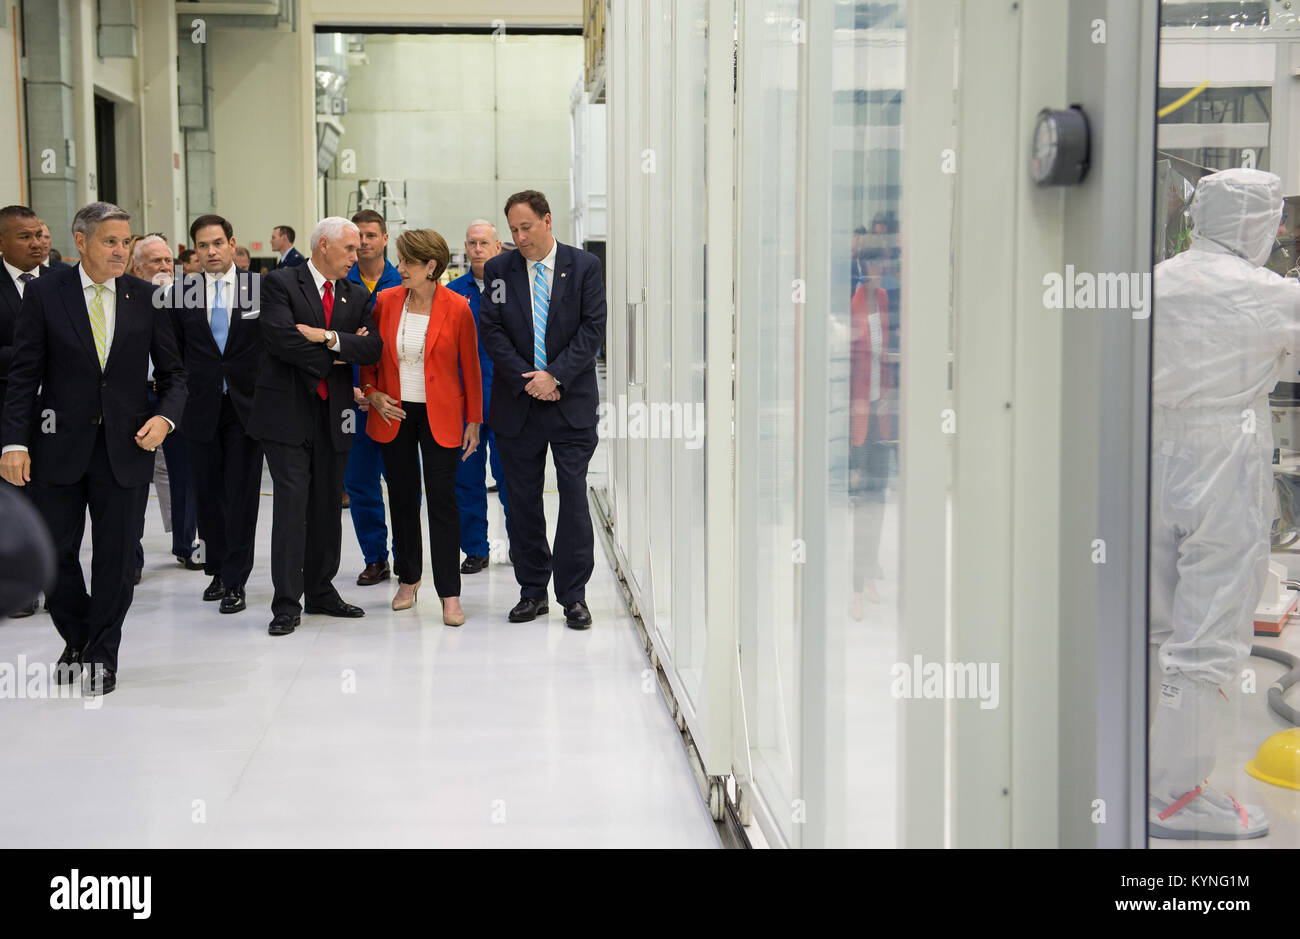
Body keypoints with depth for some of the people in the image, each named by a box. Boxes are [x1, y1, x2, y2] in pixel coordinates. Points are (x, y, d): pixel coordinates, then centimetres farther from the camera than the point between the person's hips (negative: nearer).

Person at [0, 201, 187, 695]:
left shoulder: (146, 297, 2)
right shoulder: (45, 294, -1)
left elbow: (173, 371, 8)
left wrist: (165, 417, -11)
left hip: (125, 448, 1)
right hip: (59, 446, 0)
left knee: (116, 557, 5)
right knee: (54, 552, 6)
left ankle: (102, 656, 20)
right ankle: (77, 639, 30)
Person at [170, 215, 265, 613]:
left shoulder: (261, 288, -1)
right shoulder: (183, 294, 5)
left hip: (246, 407, -2)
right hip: (201, 410, 2)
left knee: (241, 496, -2)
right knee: (208, 494, 9)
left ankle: (235, 581, 3)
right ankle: (217, 570, 23)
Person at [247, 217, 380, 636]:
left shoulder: (356, 295, 13)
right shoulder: (280, 283, -3)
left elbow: (372, 347, 0)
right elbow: (279, 337, -18)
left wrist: (330, 338, -14)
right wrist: (333, 358, -9)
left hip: (333, 413, 5)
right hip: (288, 411, -5)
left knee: (327, 505, 11)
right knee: (291, 503, -8)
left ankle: (321, 591, 22)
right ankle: (287, 603, -4)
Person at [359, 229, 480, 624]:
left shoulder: (457, 307, -7)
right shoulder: (386, 301, 1)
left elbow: (470, 366, 0)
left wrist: (473, 421, 1)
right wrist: (373, 394, -2)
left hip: (440, 416, -3)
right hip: (395, 414, 3)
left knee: (442, 499, -5)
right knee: (402, 497, 10)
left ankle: (450, 595, -1)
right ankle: (408, 580, 26)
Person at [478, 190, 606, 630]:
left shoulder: (584, 266, 1)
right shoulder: (499, 270, 4)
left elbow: (593, 328, -4)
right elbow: (491, 330, 0)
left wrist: (555, 375, -12)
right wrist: (526, 379, -10)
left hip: (572, 400, -2)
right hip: (517, 402, 2)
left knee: (574, 495, -4)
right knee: (522, 499, 5)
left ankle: (574, 594, 3)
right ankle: (532, 591, 16)